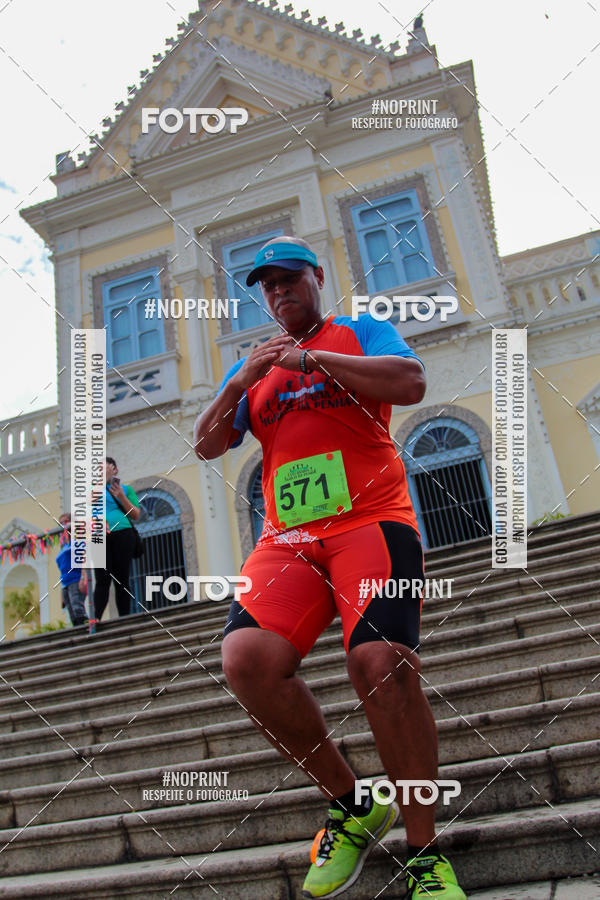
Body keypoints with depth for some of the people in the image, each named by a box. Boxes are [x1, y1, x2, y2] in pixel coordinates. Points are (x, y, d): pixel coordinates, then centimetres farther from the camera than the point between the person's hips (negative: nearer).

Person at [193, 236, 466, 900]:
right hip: (287, 537, 4)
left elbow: (410, 383, -6)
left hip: (371, 520, -3)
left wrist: (311, 357, -4)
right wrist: (242, 382, 0)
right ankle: (353, 806, 1)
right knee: (247, 658, -22)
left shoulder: (360, 332, 14)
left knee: (382, 662, -26)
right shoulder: (252, 365, 24)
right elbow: (206, 445, 16)